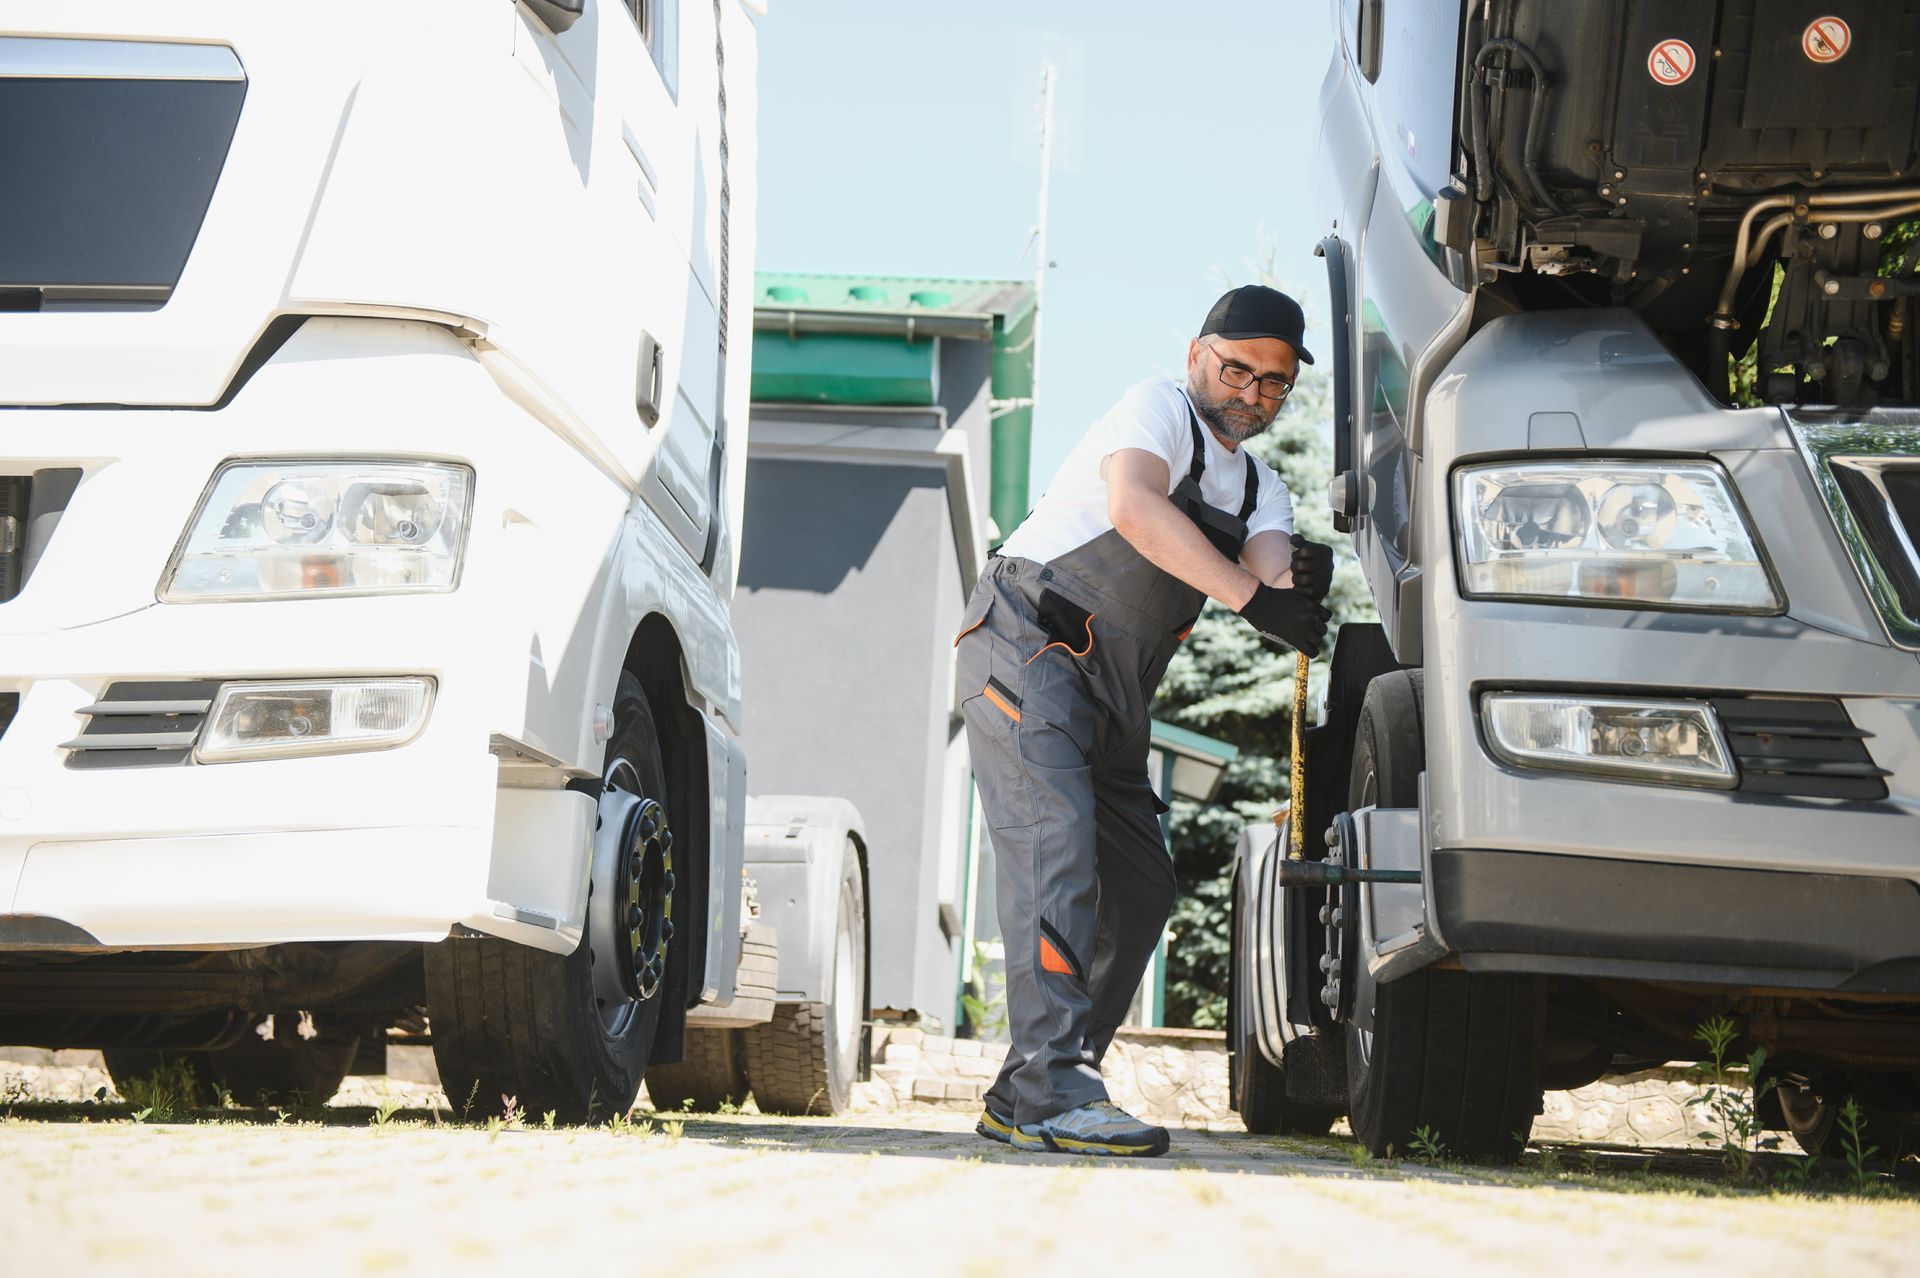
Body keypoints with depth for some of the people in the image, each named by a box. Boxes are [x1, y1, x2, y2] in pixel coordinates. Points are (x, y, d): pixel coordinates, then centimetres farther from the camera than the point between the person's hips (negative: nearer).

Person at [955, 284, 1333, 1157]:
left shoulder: (1260, 487, 20)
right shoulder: (1159, 408, -3)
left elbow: (1268, 560, -2)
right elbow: (1134, 509, -23)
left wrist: (1297, 578, -28)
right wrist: (1253, 596, -29)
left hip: (1114, 694, 9)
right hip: (1027, 649, -9)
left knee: (1140, 888, 5)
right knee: (1056, 852, -22)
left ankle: (1023, 1099, 8)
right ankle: (1054, 1089, -32)